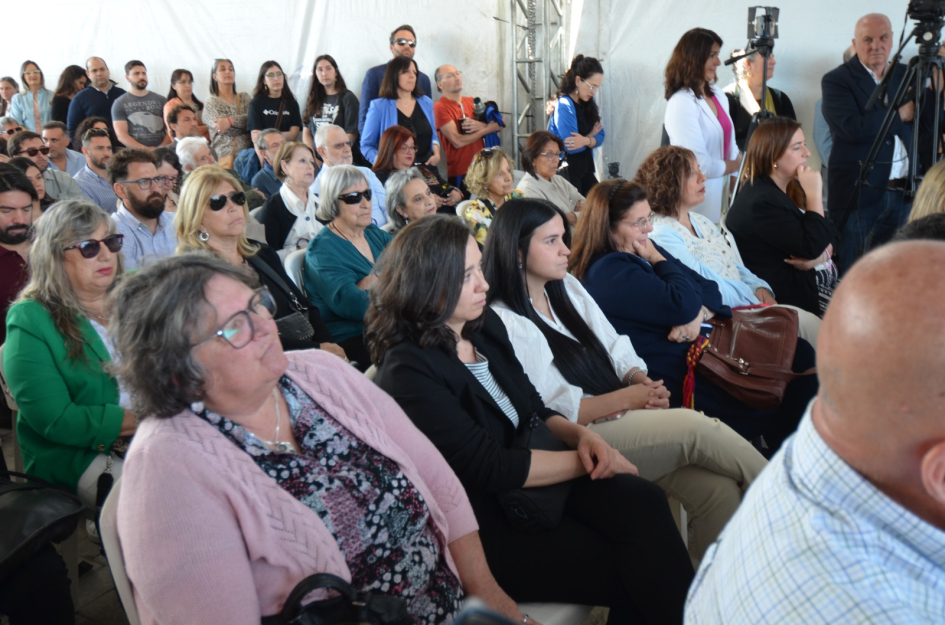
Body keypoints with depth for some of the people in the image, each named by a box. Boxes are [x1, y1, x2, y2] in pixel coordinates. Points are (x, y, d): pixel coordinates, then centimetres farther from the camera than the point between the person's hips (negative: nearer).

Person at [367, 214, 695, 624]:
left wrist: (580, 435, -7)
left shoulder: (484, 325, 6)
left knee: (643, 502, -19)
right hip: (485, 526, -7)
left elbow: (534, 410, 14)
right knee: (636, 573, -17)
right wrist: (585, 461, -13)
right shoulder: (407, 372, -18)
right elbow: (490, 467, -21)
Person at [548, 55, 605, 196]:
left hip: (585, 170, 8)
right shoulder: (564, 105, -15)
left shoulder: (589, 105, 10)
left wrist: (585, 140, -19)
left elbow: (600, 137, 4)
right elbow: (571, 147, -22)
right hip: (568, 172, -8)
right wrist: (591, 136, -3)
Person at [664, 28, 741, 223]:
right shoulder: (681, 103, -18)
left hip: (723, 191, 7)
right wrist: (740, 165, -5)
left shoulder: (718, 95, 7)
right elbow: (701, 166, -20)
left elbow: (730, 145, 12)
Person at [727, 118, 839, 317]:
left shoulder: (791, 187, 9)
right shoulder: (761, 203, -22)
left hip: (813, 279, 9)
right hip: (792, 295, -9)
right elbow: (811, 247, -23)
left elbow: (825, 239, 10)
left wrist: (820, 256, -13)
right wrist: (814, 194, -20)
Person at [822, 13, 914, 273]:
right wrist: (899, 115, -8)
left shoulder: (906, 75, 13)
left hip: (904, 192, 5)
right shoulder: (836, 80, -5)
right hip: (860, 194, -5)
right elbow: (854, 129, -21)